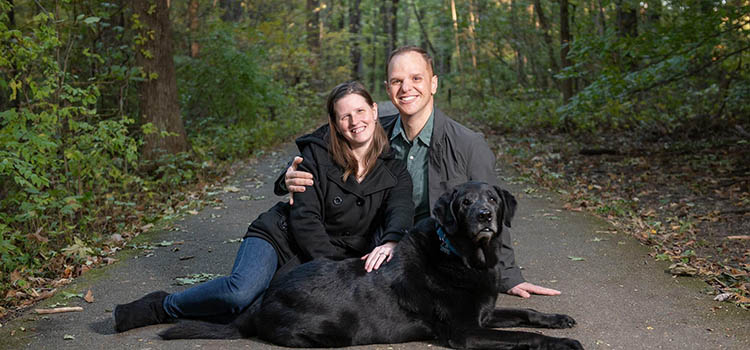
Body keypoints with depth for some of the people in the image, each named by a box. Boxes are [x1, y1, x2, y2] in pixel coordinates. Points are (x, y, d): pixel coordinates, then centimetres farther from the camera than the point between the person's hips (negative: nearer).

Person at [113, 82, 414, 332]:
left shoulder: (392, 167, 0)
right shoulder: (316, 155, -9)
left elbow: (402, 209, -16)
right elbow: (304, 219, -14)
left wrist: (390, 242, -39)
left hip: (339, 256, 3)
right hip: (282, 239, -3)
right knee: (241, 290, -31)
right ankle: (162, 306, -6)